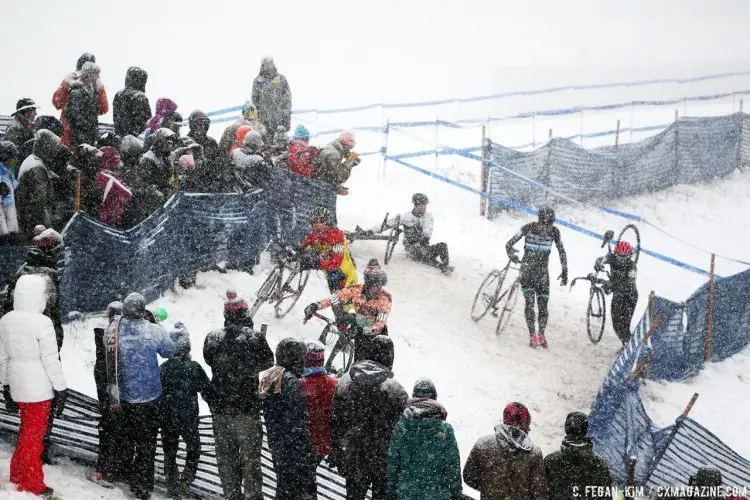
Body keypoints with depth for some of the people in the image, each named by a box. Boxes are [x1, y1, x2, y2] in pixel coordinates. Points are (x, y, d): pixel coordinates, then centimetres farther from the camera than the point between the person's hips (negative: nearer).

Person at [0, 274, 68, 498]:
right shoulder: (42, 322, -18)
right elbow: (51, 360, -17)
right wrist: (61, 388, -8)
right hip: (39, 387, -7)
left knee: (28, 429, 22)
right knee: (33, 434, 3)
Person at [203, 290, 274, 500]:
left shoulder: (212, 339, -5)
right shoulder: (255, 338, -14)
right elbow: (268, 362, 2)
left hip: (220, 407, 3)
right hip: (247, 407, -3)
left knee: (226, 455, 13)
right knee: (250, 455, 8)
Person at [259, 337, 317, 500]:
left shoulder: (269, 378, 9)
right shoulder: (292, 382, -19)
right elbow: (297, 421, -21)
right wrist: (306, 449, -17)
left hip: (276, 443, 9)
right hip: (293, 446, -9)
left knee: (283, 485, 19)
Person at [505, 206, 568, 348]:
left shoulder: (554, 232, -7)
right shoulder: (529, 228, -13)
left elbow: (561, 251, 2)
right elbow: (509, 243, -10)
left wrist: (565, 271, -3)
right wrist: (511, 255, -30)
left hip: (542, 272, 2)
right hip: (527, 269, -2)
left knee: (543, 306, -1)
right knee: (530, 302, -14)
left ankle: (541, 335, 16)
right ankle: (532, 336, -9)